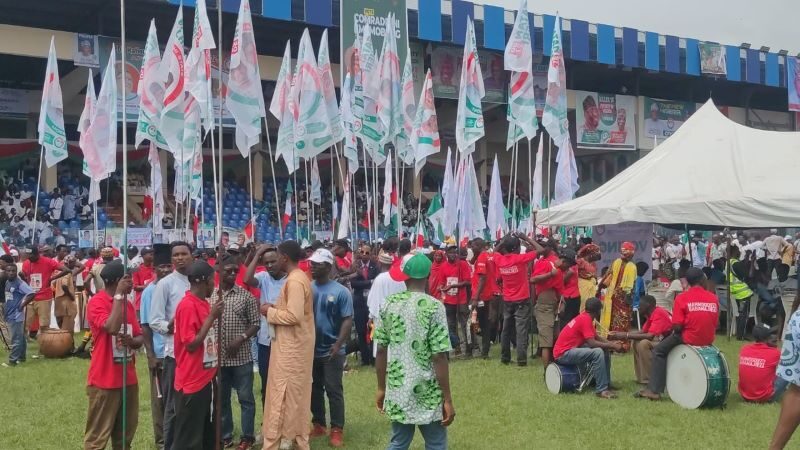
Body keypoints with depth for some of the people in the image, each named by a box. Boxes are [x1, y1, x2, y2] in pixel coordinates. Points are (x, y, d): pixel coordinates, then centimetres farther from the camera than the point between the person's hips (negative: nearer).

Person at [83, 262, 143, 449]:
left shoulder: (128, 304, 10)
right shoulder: (96, 302, -12)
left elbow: (140, 337, 10)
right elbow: (112, 327, -29)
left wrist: (132, 341, -13)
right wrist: (118, 295, -21)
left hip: (128, 379, 7)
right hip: (104, 381, -7)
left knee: (125, 435, 13)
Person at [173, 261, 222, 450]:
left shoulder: (204, 303, 10)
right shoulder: (187, 306, -17)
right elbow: (191, 344, -20)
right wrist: (212, 317, -18)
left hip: (207, 379, 9)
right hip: (191, 382, -9)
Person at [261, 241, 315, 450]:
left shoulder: (294, 281, -20)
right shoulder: (299, 277, 11)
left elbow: (294, 316, -26)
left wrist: (270, 312, -14)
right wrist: (276, 308, 6)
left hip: (291, 346, -10)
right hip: (295, 343, 10)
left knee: (285, 393, -2)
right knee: (295, 392, 15)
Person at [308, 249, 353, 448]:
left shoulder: (340, 291, -9)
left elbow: (347, 320, -10)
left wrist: (338, 345, -20)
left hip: (331, 351, -4)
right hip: (310, 349, 4)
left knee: (333, 391, 2)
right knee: (314, 389, 14)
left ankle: (336, 429, 10)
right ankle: (318, 424, 27)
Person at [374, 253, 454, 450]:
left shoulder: (389, 303, 1)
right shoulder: (434, 307, -12)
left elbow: (381, 350, 4)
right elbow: (439, 357, -15)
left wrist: (381, 388, 15)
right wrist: (448, 399, -8)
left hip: (397, 392, 4)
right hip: (427, 393, -4)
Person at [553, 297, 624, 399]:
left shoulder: (584, 317, 11)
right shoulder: (585, 319, -18)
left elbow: (597, 338, 16)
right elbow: (592, 343, -24)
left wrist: (612, 344, 2)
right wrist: (612, 346, -15)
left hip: (571, 349, 11)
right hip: (563, 354, -11)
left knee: (605, 350, 11)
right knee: (598, 352, -27)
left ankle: (606, 384, 13)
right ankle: (601, 390, -22)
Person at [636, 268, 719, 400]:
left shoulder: (682, 298, -10)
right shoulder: (713, 298, 1)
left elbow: (677, 327, -13)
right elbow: (715, 324, 6)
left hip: (689, 339, -5)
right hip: (709, 340, 5)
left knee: (659, 351, 15)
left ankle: (654, 390, 9)